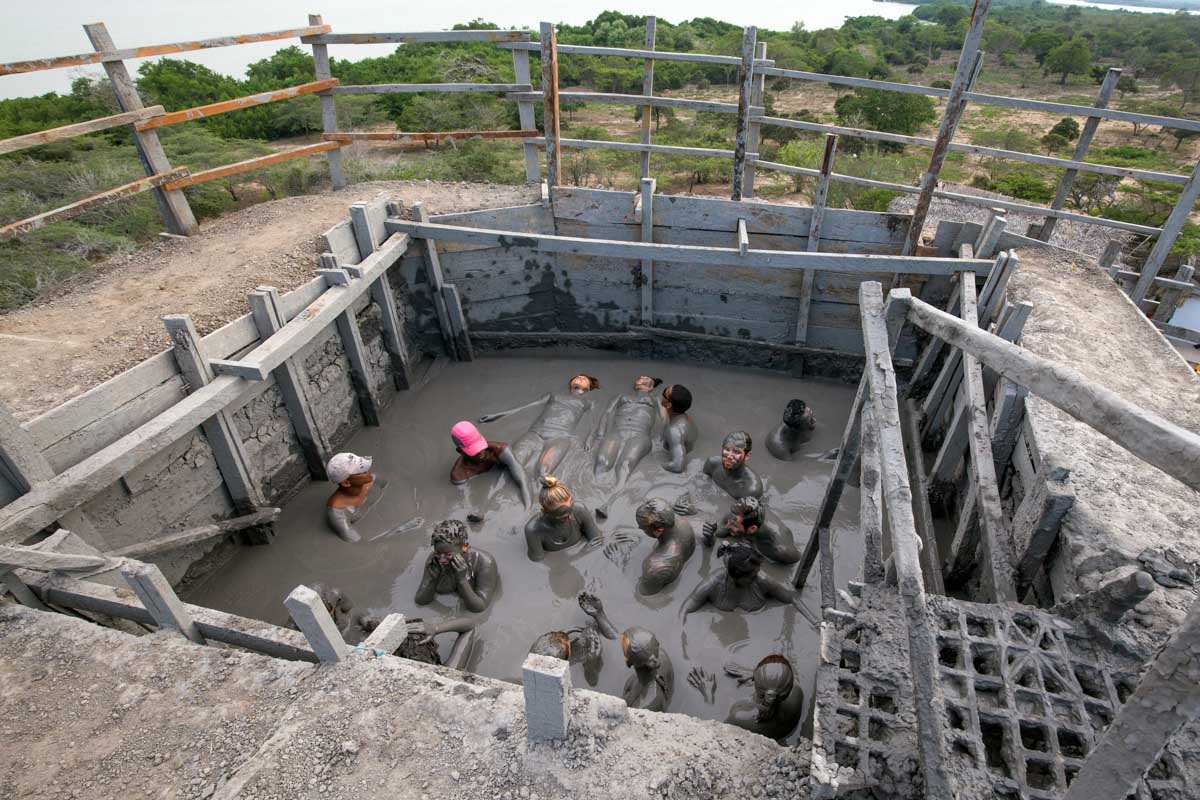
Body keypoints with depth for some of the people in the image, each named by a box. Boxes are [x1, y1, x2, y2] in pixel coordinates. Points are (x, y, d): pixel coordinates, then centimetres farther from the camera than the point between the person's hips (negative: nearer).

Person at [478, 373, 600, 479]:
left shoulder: (587, 403, 32)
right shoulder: (553, 395, 37)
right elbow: (525, 407, 29)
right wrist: (497, 414, 19)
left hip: (560, 436, -2)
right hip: (535, 432, 2)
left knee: (543, 475, -34)